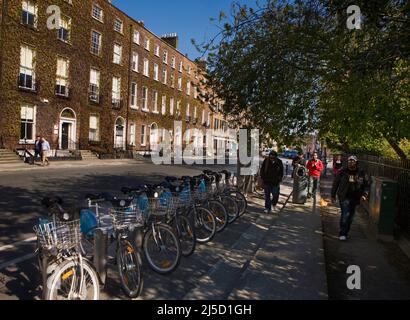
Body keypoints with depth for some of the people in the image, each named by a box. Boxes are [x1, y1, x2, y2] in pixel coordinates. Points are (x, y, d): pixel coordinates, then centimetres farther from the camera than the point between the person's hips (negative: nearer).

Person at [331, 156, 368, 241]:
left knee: (350, 216, 11)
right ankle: (342, 234, -10)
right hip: (344, 197, -3)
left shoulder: (360, 174, 6)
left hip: (355, 198, 4)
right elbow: (335, 184, 5)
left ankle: (345, 233, 25)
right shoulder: (342, 172, -1)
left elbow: (365, 185, 17)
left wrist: (363, 194, 3)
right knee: (345, 214, -16)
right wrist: (333, 195, 5)